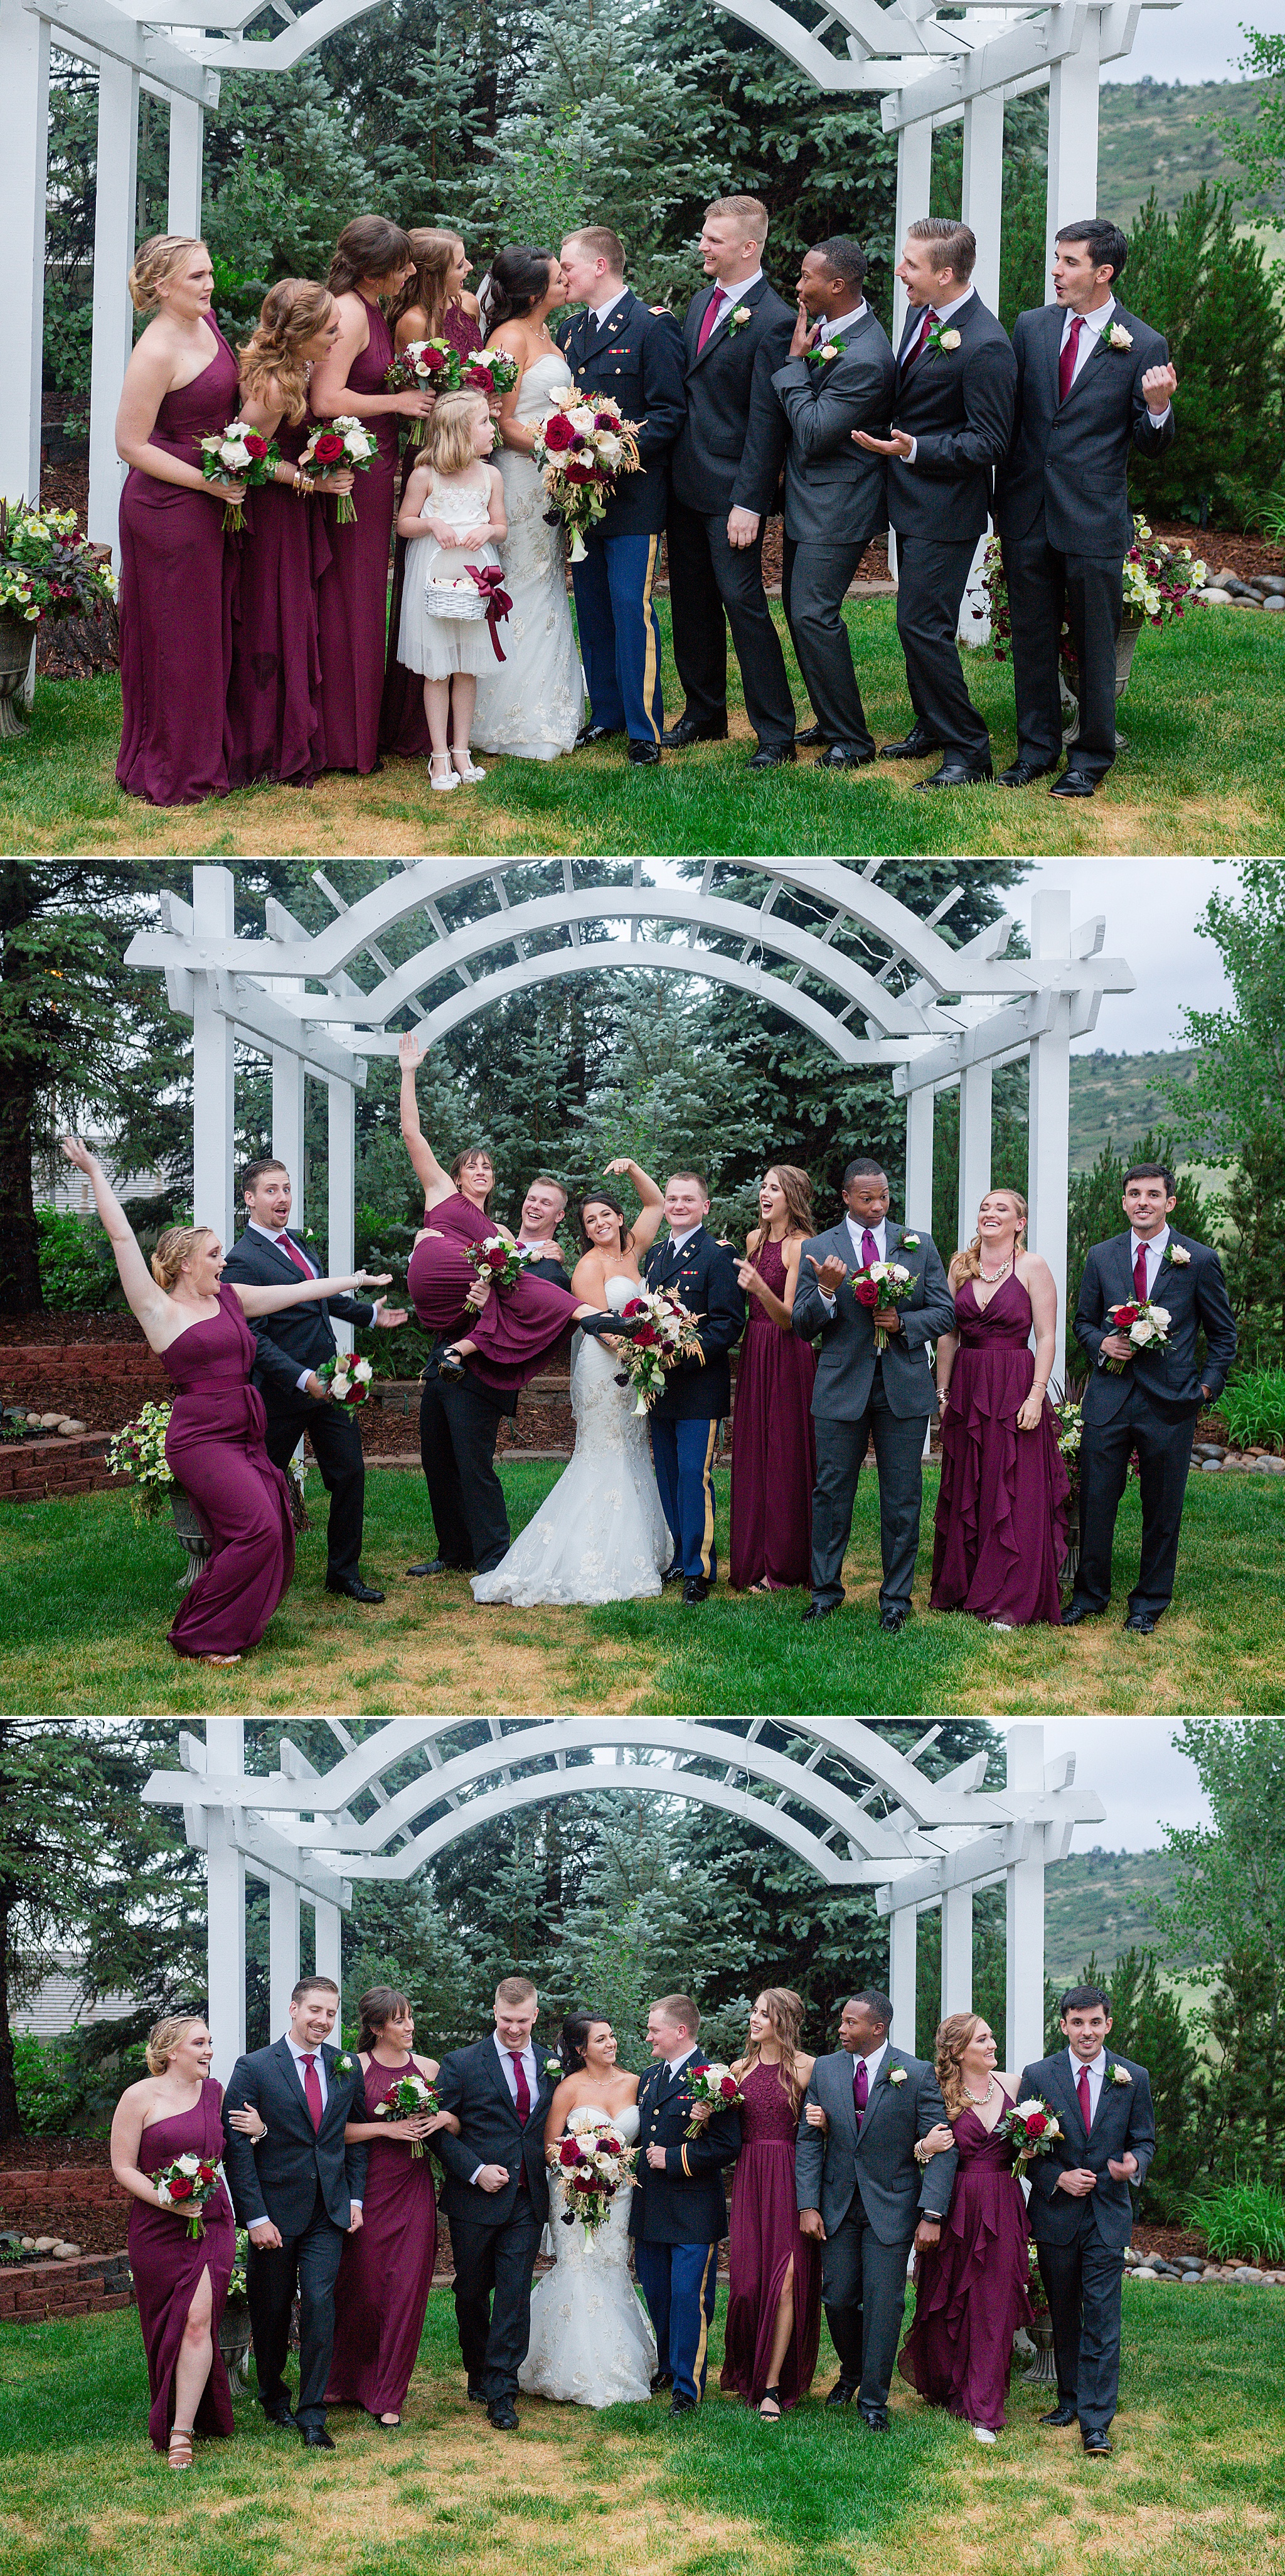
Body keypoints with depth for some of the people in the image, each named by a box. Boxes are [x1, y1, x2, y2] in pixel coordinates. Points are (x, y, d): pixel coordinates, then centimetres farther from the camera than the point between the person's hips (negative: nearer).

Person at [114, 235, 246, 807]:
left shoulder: (205, 322, 4)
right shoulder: (156, 352, -22)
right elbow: (131, 445, -20)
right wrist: (207, 483, -20)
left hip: (215, 500, 9)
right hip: (167, 508, -9)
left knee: (211, 632, 17)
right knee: (176, 640, 2)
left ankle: (204, 754, 29)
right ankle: (171, 773, 13)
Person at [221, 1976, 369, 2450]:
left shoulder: (347, 2068, 5)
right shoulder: (254, 2068, -7)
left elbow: (357, 2135, 15)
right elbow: (236, 2147, -9)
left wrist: (355, 2198, 5)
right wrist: (255, 2217, -13)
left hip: (328, 2213, 2)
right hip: (274, 2212, -2)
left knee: (320, 2304, -10)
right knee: (271, 2312, 9)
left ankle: (312, 2415, -5)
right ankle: (274, 2399, 31)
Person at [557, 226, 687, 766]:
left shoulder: (653, 328, -8)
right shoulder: (570, 331, 15)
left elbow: (669, 412, -11)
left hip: (633, 495, -7)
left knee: (631, 607, -9)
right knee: (592, 608, 11)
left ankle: (645, 730, -4)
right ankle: (607, 715, 21)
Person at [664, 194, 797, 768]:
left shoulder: (772, 321, -15)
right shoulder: (702, 301, 10)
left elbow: (766, 421, -17)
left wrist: (749, 502, -19)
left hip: (732, 491, -8)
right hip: (685, 483, 8)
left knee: (743, 602, -7)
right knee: (691, 603, 15)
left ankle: (776, 732, -1)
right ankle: (704, 714, 28)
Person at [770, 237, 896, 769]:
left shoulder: (865, 360, -26)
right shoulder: (825, 322, 4)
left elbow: (812, 433, -25)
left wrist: (795, 361, -20)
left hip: (836, 508, -10)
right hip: (807, 500, 10)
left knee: (814, 614, -12)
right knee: (799, 607, 16)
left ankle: (851, 739, -3)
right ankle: (830, 720, 27)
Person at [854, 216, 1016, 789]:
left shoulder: (985, 347, -24)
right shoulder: (922, 314, 4)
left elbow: (989, 443, -21)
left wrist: (916, 450, -28)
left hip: (945, 508, -9)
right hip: (913, 501, 9)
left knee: (923, 626, -10)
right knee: (917, 622, 19)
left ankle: (967, 752, -2)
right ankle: (932, 726, 34)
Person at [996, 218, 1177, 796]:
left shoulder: (1144, 346, -5)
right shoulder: (1031, 327, 6)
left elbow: (1151, 446, -3)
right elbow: (1012, 414, 11)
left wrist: (1158, 408, -23)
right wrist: (1003, 497, 6)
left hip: (1094, 521, -4)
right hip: (1029, 516, 4)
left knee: (1094, 645, 4)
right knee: (1031, 639, 12)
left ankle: (1090, 758, 15)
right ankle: (1037, 748, 25)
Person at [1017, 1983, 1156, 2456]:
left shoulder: (1133, 2078, 2)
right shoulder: (1038, 2076, -1)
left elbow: (1144, 2140, 7)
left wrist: (1135, 2166, -15)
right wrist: (1058, 2178, -13)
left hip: (1108, 2214, -1)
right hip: (1056, 2213, 1)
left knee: (1102, 2319, -8)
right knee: (1063, 2315, 13)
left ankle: (1096, 2422, -8)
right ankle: (1070, 2399, 28)